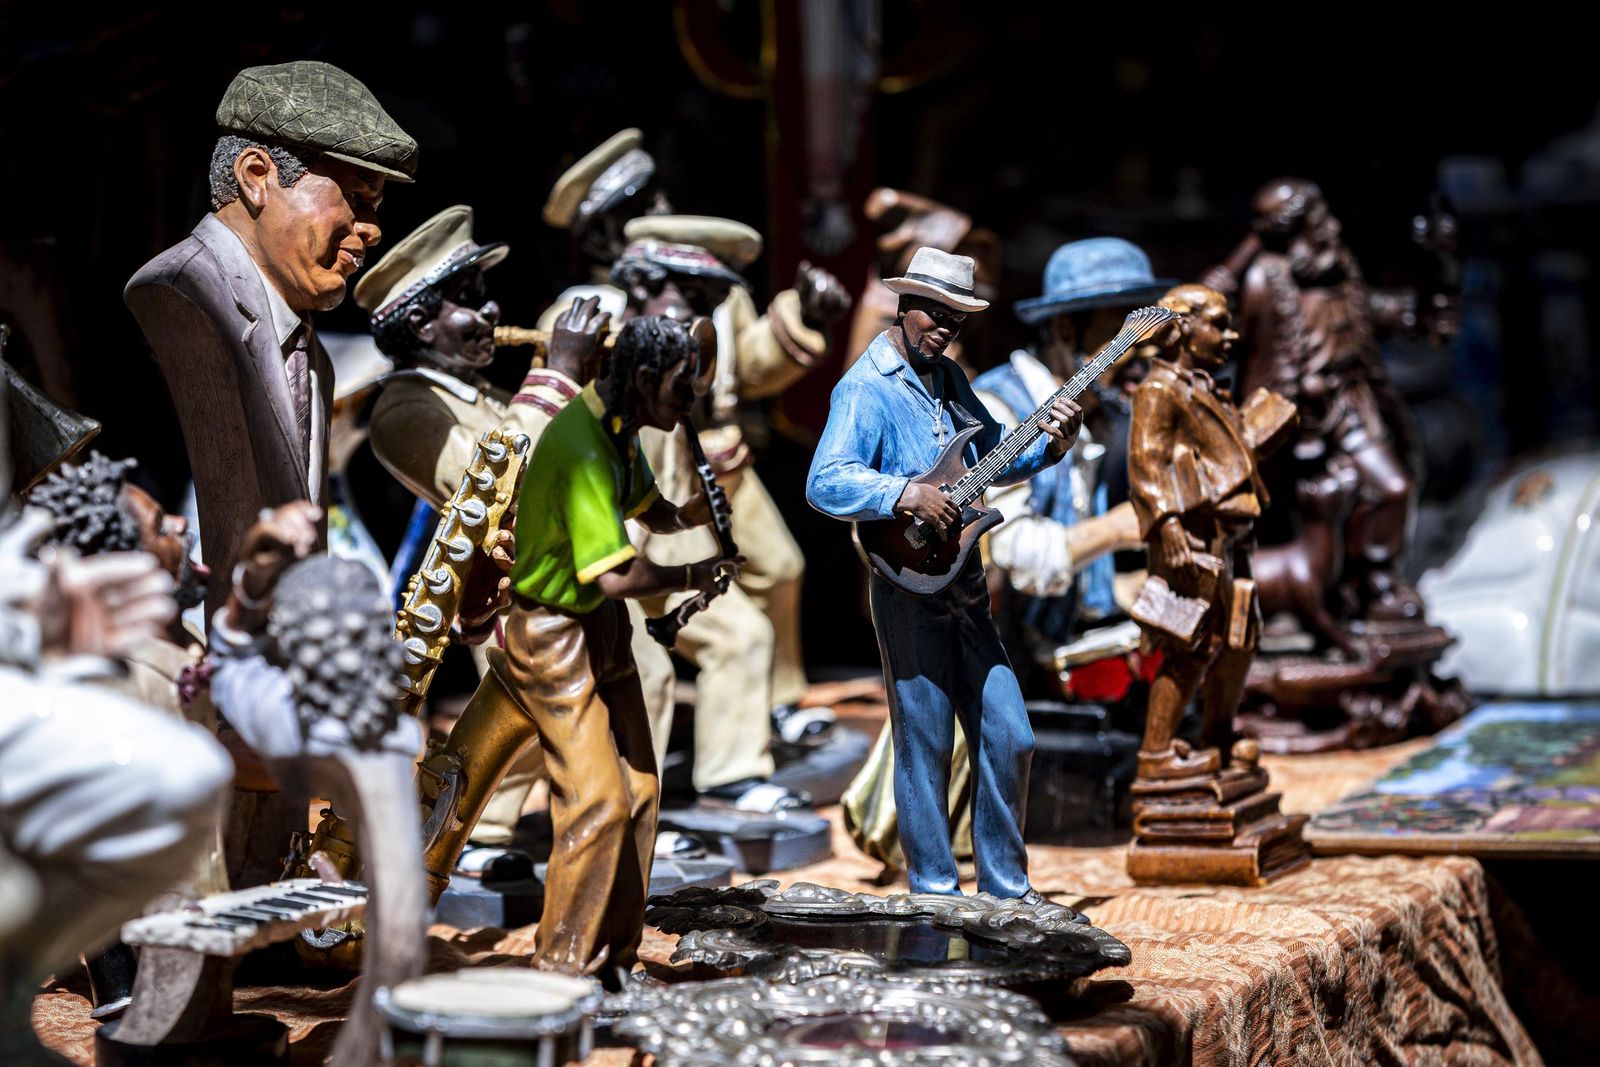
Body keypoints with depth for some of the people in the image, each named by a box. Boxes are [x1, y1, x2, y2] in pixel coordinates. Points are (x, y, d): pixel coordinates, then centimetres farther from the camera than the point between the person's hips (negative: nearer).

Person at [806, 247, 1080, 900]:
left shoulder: (948, 379, 14)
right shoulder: (866, 388, -10)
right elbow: (825, 484, -22)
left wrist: (1050, 443, 6)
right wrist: (907, 494, -32)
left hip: (965, 584, 8)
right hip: (909, 588, -8)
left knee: (1009, 738, 9)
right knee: (925, 746, 0)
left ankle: (1006, 885, 21)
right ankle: (935, 891, 11)